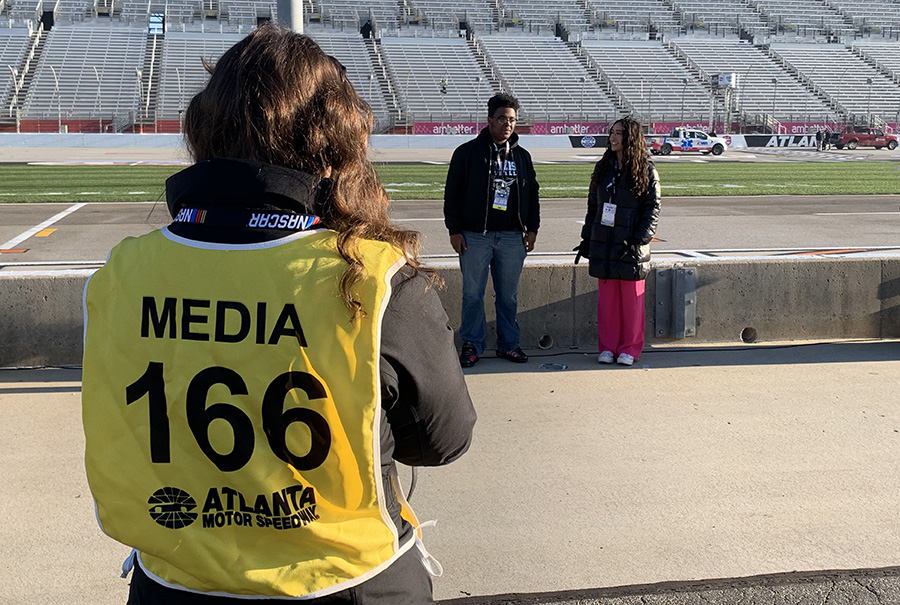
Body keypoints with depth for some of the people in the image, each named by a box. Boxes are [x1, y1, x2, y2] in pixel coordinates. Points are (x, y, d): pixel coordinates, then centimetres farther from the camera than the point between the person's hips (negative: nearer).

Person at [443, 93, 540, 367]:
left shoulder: (522, 156, 12)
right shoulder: (468, 152, 0)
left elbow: (532, 193, 18)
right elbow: (452, 193, 0)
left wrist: (532, 228, 9)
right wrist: (454, 230, -5)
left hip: (513, 236, 3)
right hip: (475, 235, -3)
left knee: (509, 295, 8)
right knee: (473, 293, 1)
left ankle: (508, 343, 19)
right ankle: (472, 344, 12)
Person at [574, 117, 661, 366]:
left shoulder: (646, 171, -2)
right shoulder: (603, 168, 12)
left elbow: (653, 208, -5)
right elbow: (592, 205, 17)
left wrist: (640, 239, -14)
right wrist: (587, 237, 12)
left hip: (631, 247, -4)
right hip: (603, 244, 4)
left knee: (632, 298, 2)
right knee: (606, 298, 6)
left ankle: (629, 348, 12)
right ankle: (607, 347, 15)